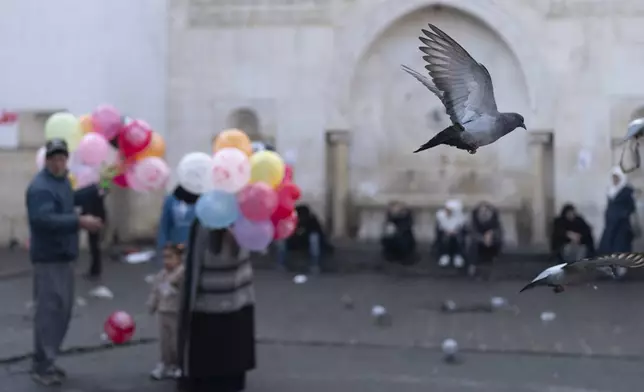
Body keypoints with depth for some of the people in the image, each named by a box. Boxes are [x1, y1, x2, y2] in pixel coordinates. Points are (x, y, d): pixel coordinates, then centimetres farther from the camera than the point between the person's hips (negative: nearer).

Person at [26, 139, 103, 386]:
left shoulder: (61, 180, 11)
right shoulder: (40, 187, -20)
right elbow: (44, 219, -34)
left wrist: (97, 189, 33)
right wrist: (80, 222, -38)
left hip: (64, 256, 10)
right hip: (49, 258, -10)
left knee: (62, 310, 15)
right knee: (49, 311, -9)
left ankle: (46, 361, 25)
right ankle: (41, 367, -2)